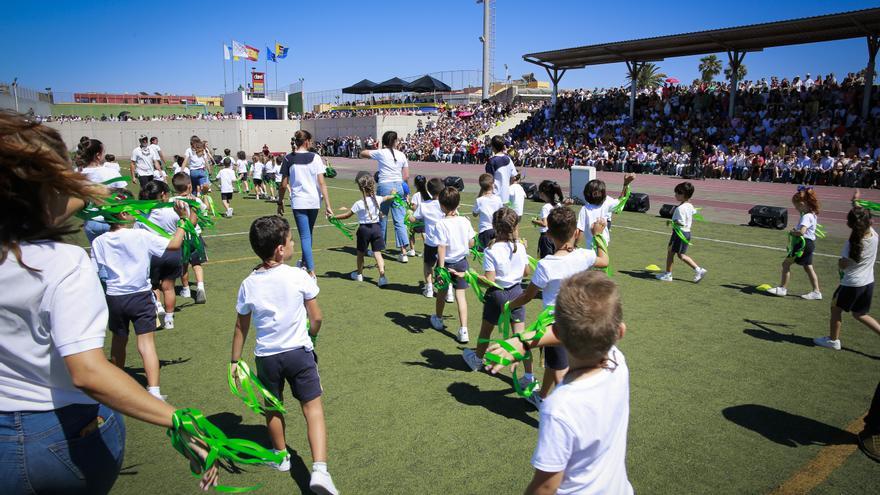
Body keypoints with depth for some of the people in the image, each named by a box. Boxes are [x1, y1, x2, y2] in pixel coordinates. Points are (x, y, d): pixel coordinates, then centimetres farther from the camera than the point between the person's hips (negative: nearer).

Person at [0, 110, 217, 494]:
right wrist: (182, 422, -42)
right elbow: (88, 372, -39)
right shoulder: (65, 264, -28)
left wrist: (86, 196, 26)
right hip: (73, 437, -3)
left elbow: (38, 219, 12)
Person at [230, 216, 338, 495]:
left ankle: (281, 456, 43)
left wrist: (235, 360, 13)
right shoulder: (299, 277, -14)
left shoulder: (248, 285, -7)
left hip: (266, 357, 3)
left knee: (273, 407, 23)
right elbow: (316, 317, -7)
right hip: (299, 352, -2)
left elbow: (241, 328, 1)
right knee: (313, 407, 3)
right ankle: (319, 469, -11)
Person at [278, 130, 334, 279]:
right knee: (308, 233, 20)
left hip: (298, 202, -1)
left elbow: (283, 185, -1)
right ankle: (304, 262, 37)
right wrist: (328, 205, -8)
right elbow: (321, 183, -9)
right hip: (314, 201, 1)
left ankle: (311, 271, -9)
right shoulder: (315, 158, -5)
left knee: (305, 236, 0)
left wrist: (280, 202, 12)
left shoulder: (288, 159, -3)